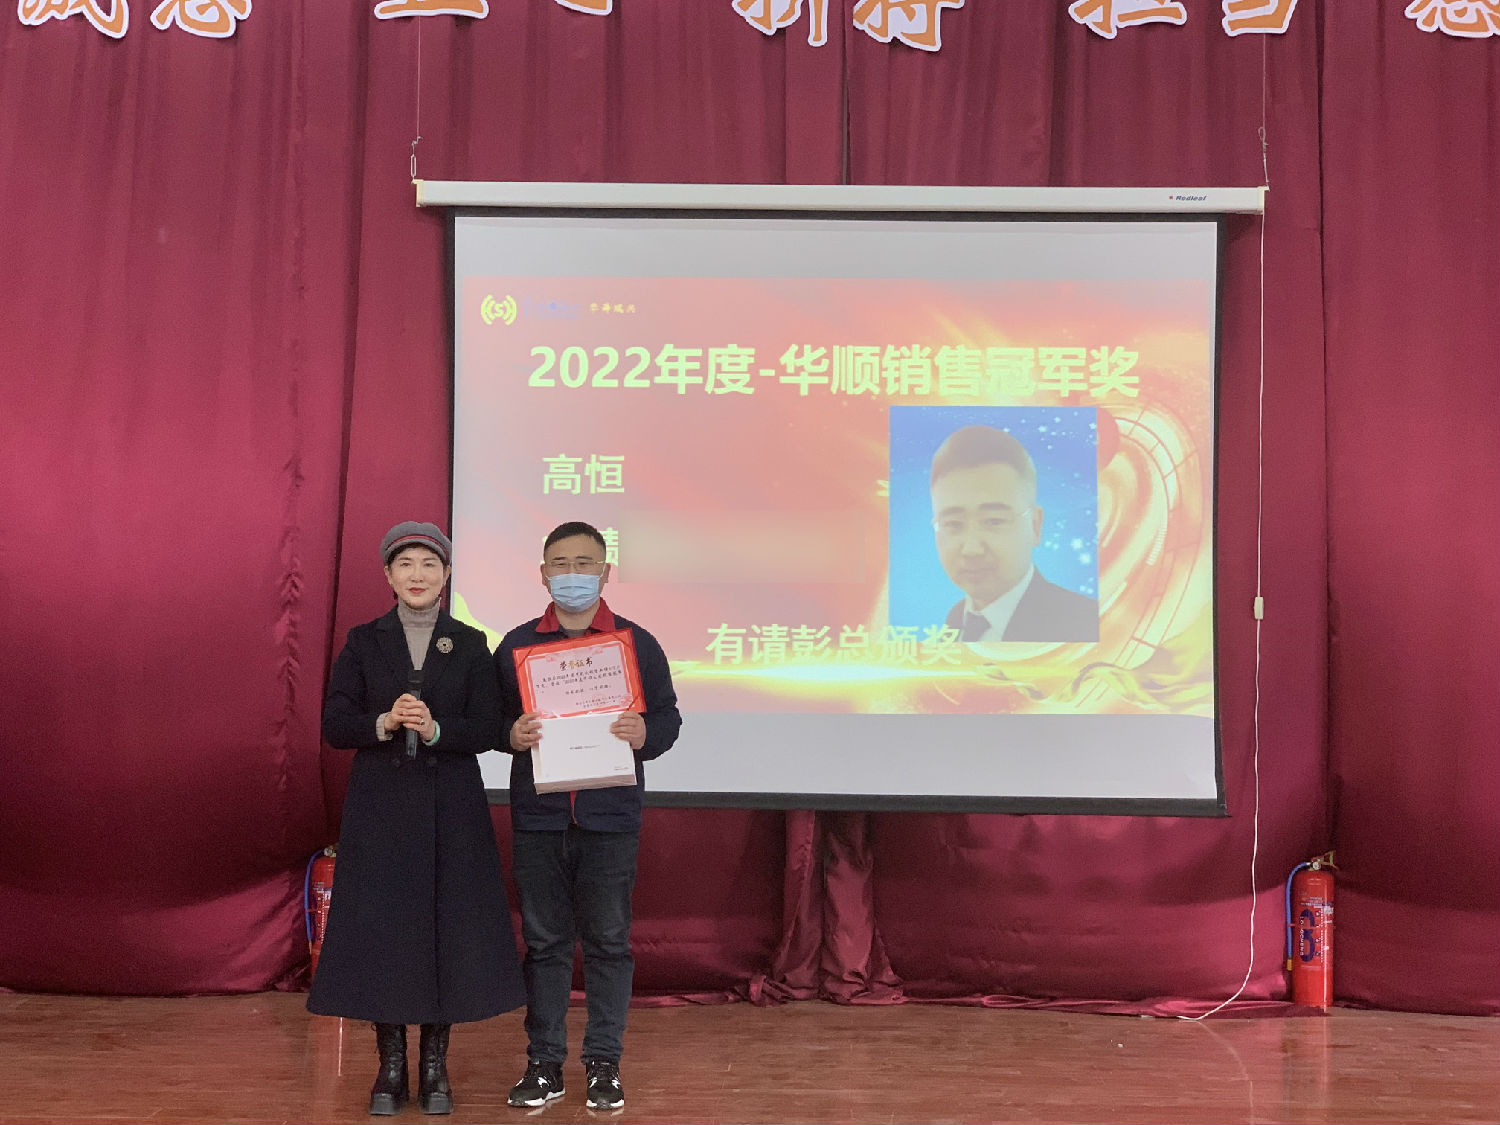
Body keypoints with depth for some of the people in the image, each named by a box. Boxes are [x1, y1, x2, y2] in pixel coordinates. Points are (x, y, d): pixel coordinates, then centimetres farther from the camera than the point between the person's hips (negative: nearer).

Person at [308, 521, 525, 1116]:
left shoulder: (470, 645, 4)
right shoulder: (363, 642, 5)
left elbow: (485, 731, -2)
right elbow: (334, 725, -1)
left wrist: (434, 728, -19)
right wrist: (384, 723, -18)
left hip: (450, 807, 0)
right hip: (380, 805, 0)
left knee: (447, 923, 1)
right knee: (380, 925, 0)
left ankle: (435, 1063, 15)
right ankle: (391, 1064, 15)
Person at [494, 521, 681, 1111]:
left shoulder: (636, 643, 5)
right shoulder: (517, 644, 8)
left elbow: (668, 715, 6)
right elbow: (491, 718, 10)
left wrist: (646, 734, -15)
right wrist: (511, 734, -11)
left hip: (611, 817, -1)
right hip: (537, 815, 1)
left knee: (608, 941, 4)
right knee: (544, 941, 7)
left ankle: (604, 1064, 16)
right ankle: (544, 1063, 18)